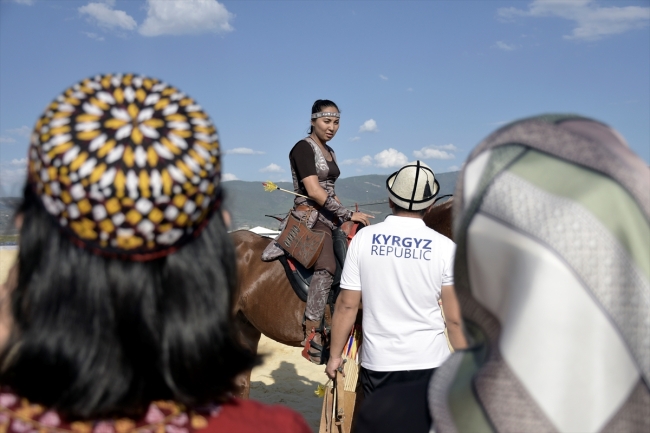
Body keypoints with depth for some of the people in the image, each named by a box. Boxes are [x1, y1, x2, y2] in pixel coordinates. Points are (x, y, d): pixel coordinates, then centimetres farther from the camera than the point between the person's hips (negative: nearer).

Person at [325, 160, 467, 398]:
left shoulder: (363, 238, -5)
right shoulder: (445, 247, -8)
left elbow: (346, 305, -4)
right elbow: (455, 318, -5)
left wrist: (335, 355, 8)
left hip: (377, 363, 1)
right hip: (429, 362, -1)